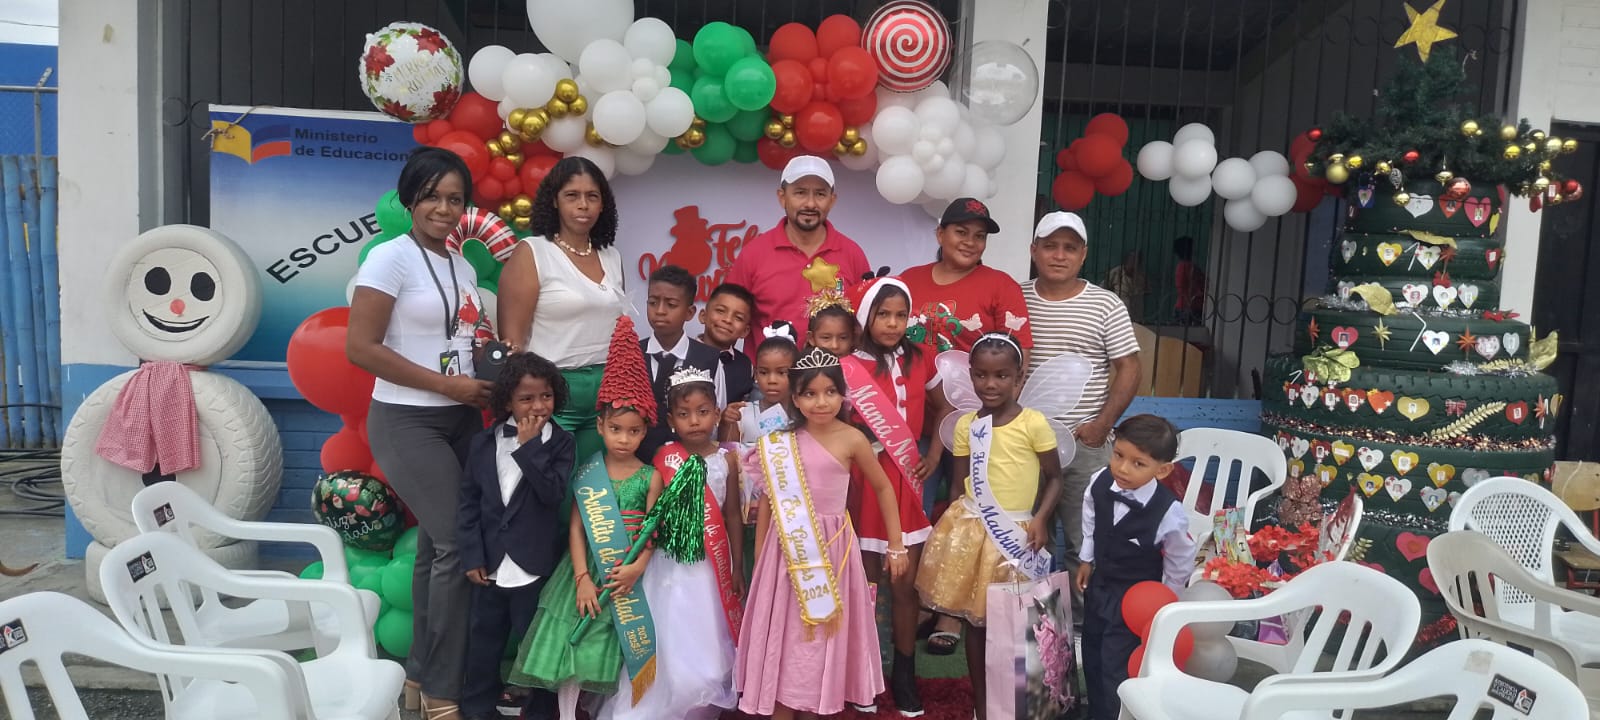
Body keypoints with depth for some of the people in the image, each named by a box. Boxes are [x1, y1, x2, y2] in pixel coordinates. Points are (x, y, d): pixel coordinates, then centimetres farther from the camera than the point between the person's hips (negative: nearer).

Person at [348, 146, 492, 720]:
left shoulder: (462, 266, 11)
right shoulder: (390, 258, -10)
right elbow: (360, 348, -16)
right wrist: (447, 384, -17)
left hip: (462, 419, 7)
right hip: (407, 421, -7)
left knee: (437, 544, 12)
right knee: (458, 544, -10)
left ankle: (421, 672, 26)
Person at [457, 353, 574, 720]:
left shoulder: (561, 442, -5)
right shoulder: (483, 443, 1)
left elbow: (553, 493, -19)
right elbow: (469, 502, 2)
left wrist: (530, 446, -20)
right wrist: (472, 556, -3)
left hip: (535, 566, -3)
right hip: (491, 564, 3)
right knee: (484, 639, 16)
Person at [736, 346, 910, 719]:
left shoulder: (851, 439, -9)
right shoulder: (781, 441, -2)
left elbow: (884, 488, 2)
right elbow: (769, 500, 4)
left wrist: (896, 546, 3)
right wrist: (758, 558, 6)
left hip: (831, 547, -2)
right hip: (788, 548, 2)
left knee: (823, 636, 10)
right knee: (784, 634, 9)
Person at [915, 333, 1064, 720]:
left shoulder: (1034, 423, -8)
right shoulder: (965, 425, 2)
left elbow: (1054, 477, -2)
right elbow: (958, 484, 8)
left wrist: (1040, 519, -13)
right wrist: (950, 528, 5)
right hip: (970, 529, 3)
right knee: (974, 619, 9)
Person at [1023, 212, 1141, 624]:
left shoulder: (1106, 305, 0)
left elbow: (1128, 368, 1)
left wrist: (1102, 424, -8)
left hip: (1084, 443, -1)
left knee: (1085, 541, 5)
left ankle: (1080, 617, 20)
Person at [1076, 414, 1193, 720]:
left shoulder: (1169, 512, -32)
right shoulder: (1099, 484, -20)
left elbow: (1180, 563, -13)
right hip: (1099, 585, 6)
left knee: (1117, 669, 0)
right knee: (1092, 659, 22)